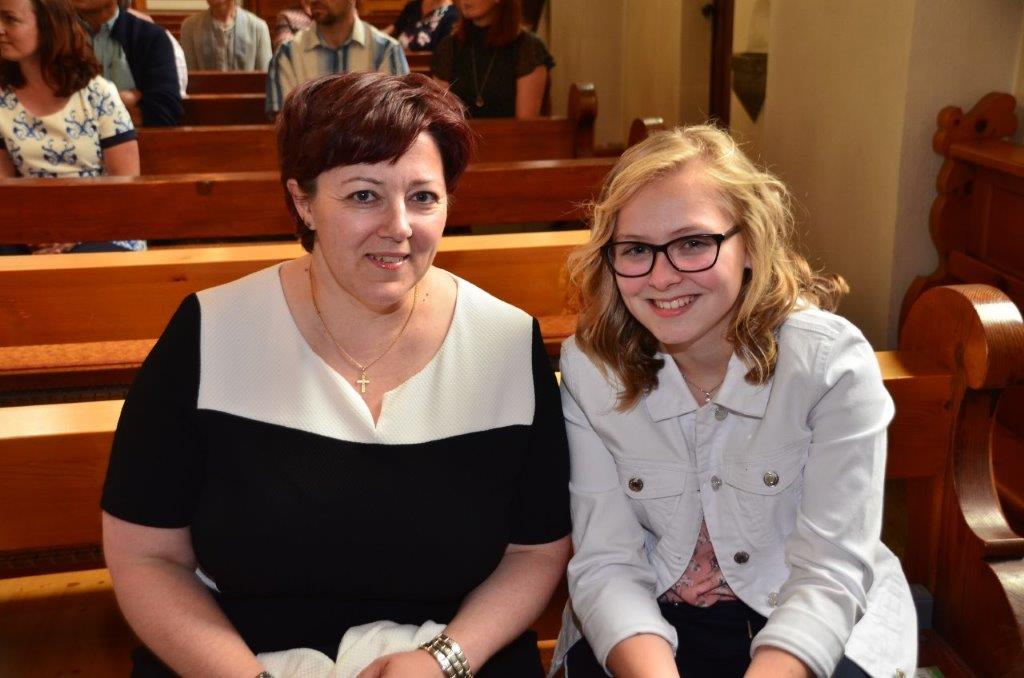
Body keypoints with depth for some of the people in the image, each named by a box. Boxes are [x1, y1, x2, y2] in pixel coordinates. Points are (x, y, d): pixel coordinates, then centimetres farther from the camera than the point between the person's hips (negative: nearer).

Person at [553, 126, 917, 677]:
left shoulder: (833, 362, -15)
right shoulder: (590, 366, -9)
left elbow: (829, 571, -17)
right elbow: (607, 562, -12)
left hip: (818, 623, 0)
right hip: (652, 616, 1)